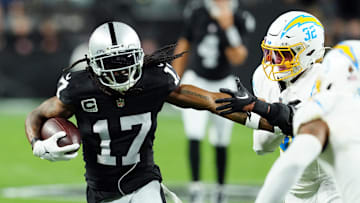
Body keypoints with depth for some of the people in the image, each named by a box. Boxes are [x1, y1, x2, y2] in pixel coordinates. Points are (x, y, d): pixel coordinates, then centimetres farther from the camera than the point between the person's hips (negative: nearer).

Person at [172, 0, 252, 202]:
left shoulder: (238, 21, -9)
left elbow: (237, 59, -17)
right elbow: (183, 46, 6)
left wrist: (228, 28, -27)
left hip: (223, 85, 0)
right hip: (196, 82, 0)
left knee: (221, 143, 7)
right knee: (195, 136, -14)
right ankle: (196, 186, -10)